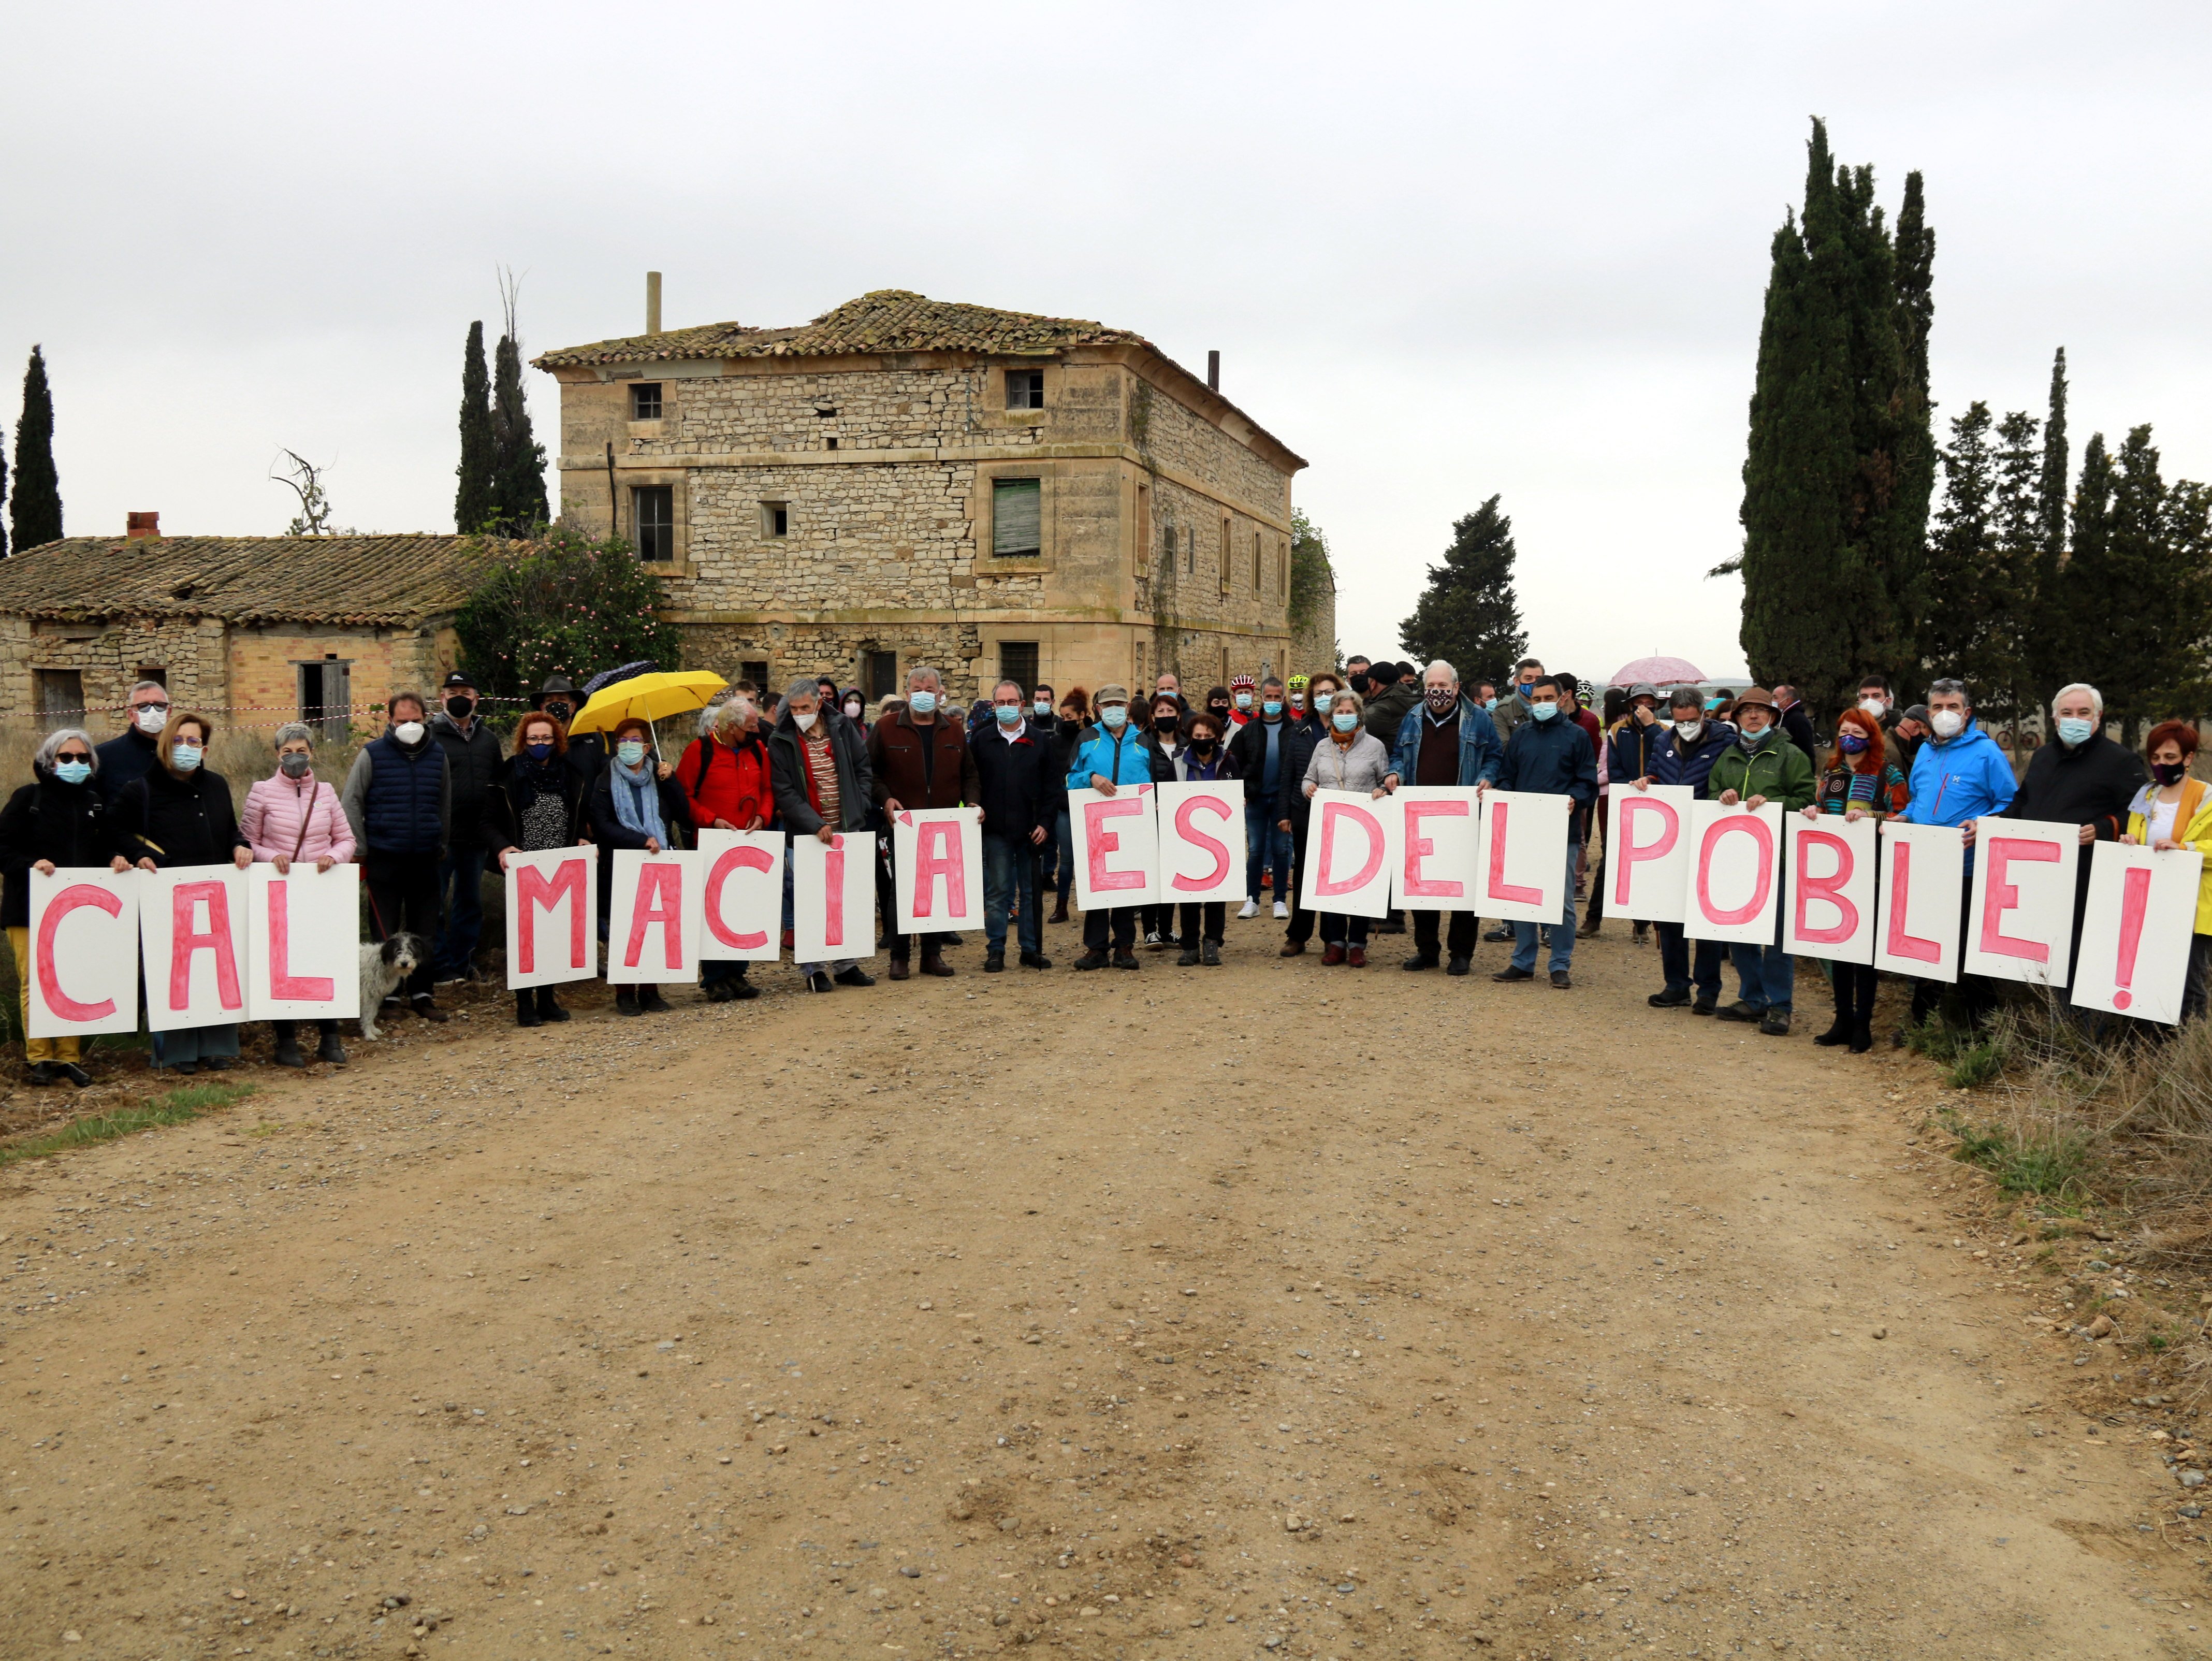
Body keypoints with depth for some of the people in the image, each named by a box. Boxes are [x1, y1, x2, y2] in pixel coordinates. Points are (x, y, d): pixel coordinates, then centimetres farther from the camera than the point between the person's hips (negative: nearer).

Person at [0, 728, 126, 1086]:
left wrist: (116, 859, -1)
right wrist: (31, 864, -21)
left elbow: (105, 847, 20)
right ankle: (40, 1057, 5)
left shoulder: (95, 803, 14)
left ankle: (70, 1056, 11)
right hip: (32, 907, -4)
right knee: (35, 983, -4)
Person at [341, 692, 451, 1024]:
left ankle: (421, 994, 17)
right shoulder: (372, 755, -3)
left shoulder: (437, 754, 7)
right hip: (384, 857, -3)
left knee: (425, 931, 8)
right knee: (385, 932, 3)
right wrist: (359, 851, -3)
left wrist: (441, 846, 18)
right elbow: (351, 803, 0)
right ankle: (387, 995, 11)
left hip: (425, 859, 3)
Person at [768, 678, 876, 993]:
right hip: (804, 835, -3)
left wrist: (859, 811, -1)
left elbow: (863, 771, 11)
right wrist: (816, 825, -20)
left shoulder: (843, 729, 4)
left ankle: (847, 964, 19)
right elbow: (785, 793, -10)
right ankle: (813, 969, 6)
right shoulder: (780, 742, -5)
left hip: (847, 829, 3)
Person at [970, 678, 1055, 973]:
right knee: (997, 892, 2)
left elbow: (1052, 786, 5)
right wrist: (976, 812, -7)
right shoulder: (981, 742, 6)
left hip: (1032, 829, 1)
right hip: (995, 830, -1)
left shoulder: (1041, 741, 6)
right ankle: (995, 951, 9)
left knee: (1032, 892, 7)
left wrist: (1045, 823, -3)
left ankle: (1032, 949, 15)